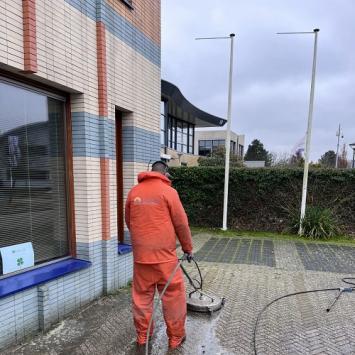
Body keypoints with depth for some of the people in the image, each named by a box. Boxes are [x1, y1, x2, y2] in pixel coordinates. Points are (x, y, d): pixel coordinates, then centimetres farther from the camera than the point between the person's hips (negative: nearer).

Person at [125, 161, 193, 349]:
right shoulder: (168, 191, -8)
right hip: (164, 255, -4)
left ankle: (142, 335, 32)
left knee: (141, 296, 18)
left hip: (140, 254, 5)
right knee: (173, 297, 12)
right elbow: (181, 224, -6)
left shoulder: (133, 192, 5)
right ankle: (176, 337, 26)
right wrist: (188, 247, 8)